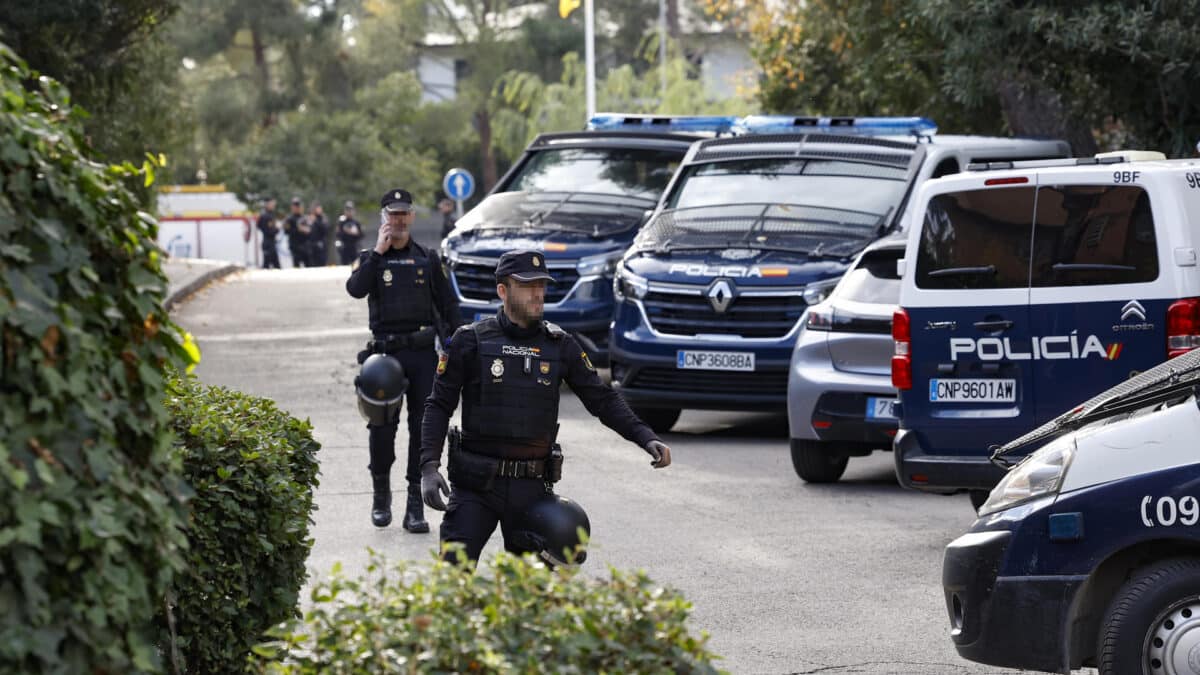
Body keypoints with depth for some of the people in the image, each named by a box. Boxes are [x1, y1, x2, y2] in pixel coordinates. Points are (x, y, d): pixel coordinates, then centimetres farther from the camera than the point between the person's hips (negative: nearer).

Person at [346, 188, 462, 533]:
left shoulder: (428, 259, 11)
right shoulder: (370, 259, 6)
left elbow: (448, 306, 11)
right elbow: (355, 288, -15)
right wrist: (379, 252, -13)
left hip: (423, 353, 1)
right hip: (385, 353, -1)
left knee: (423, 428, -1)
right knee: (382, 427, -2)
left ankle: (415, 506, 3)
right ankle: (381, 494, 20)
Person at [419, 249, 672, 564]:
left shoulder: (559, 345, 6)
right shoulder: (471, 341, -2)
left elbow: (603, 399, 9)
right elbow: (439, 406, 0)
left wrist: (647, 439, -6)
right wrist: (429, 467, -13)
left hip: (530, 488, 3)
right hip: (476, 484, -3)